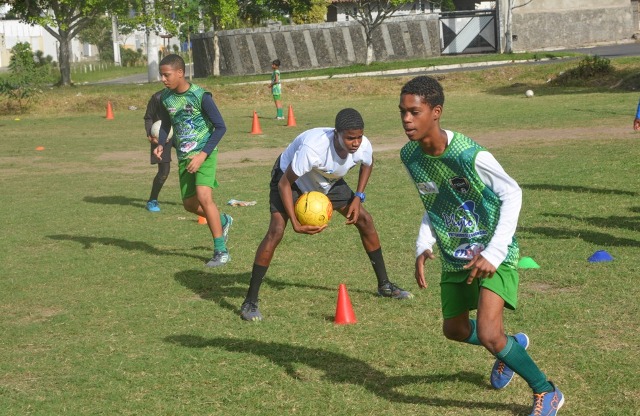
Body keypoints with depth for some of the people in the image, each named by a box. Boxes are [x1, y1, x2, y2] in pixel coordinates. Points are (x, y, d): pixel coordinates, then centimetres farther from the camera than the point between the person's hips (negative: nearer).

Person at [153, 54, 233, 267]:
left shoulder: (200, 96, -18)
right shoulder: (165, 97, 0)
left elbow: (220, 127, -13)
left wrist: (203, 155, -20)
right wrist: (161, 144, -3)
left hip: (204, 153, -7)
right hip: (184, 156, 7)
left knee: (203, 197, -23)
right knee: (189, 204, 9)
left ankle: (221, 251, -14)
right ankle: (223, 221, 40)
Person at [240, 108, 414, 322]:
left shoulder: (363, 146, -26)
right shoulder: (313, 148, -44)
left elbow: (367, 164, 2)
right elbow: (284, 183, -33)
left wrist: (358, 197, -8)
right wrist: (296, 224, -39)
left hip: (329, 180, 6)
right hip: (289, 178, -6)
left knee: (364, 219, 2)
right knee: (276, 230, -23)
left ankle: (384, 285, 20)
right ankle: (250, 302, -16)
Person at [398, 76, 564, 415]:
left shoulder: (470, 155, -27)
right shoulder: (410, 156, -6)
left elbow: (512, 194, -15)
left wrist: (494, 253, -22)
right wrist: (423, 248, -5)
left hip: (493, 255, -7)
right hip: (455, 257, 7)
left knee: (488, 336, -21)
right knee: (454, 330, 20)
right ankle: (512, 344, 52)